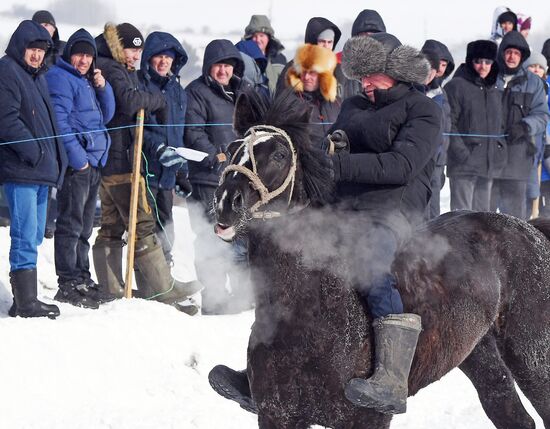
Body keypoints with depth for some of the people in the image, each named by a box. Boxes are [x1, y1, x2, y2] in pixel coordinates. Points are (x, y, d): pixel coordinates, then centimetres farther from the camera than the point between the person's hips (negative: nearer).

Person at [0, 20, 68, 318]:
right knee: (26, 236, -11)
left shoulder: (38, 77, 20)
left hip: (41, 170, 10)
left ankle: (25, 300, 18)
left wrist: (56, 160, 15)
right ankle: (26, 302, -10)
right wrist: (34, 152, -18)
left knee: (33, 236, 12)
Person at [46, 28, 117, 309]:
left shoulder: (88, 81, 21)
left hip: (93, 163, 9)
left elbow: (106, 116, 19)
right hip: (75, 162, -9)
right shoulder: (60, 78, -6)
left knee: (84, 227, 13)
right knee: (71, 225, -9)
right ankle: (69, 284, -10)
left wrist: (102, 87, 3)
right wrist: (76, 157, -20)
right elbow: (59, 120, -15)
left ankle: (82, 280, 19)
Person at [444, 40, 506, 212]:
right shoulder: (457, 86, -5)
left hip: (489, 164, 7)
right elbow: (447, 123, -11)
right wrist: (460, 150, -19)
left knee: (482, 211, 12)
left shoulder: (495, 92, 18)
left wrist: (500, 151, 12)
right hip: (464, 164, -7)